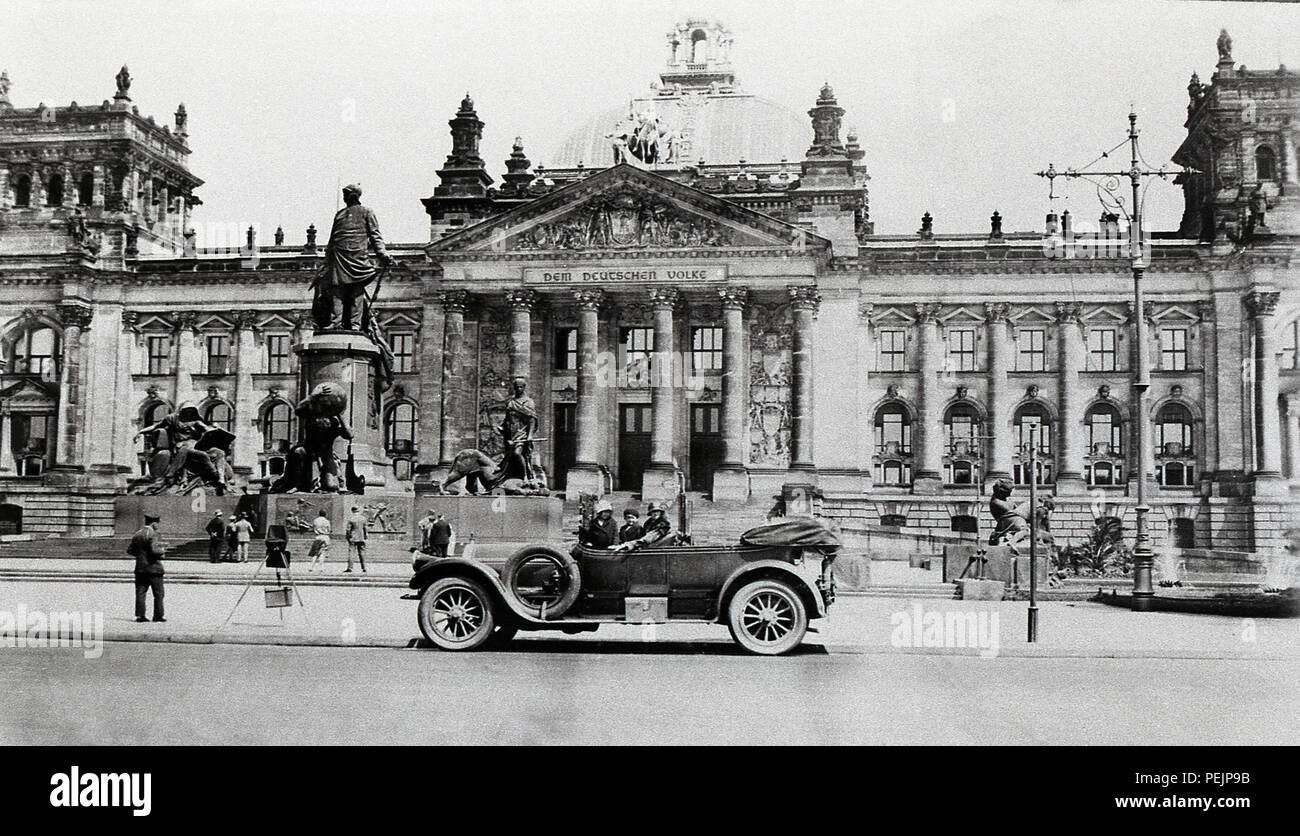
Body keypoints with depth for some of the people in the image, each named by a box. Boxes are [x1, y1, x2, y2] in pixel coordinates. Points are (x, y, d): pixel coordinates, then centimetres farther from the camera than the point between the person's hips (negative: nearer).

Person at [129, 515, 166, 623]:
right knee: (158, 593, 3)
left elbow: (129, 550, 11)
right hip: (154, 568, -6)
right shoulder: (154, 535, -13)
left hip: (140, 568, 6)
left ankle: (140, 615, 4)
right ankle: (158, 615, 3)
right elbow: (154, 550, -24)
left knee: (140, 592, 7)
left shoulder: (137, 535, 9)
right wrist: (162, 550, -5)